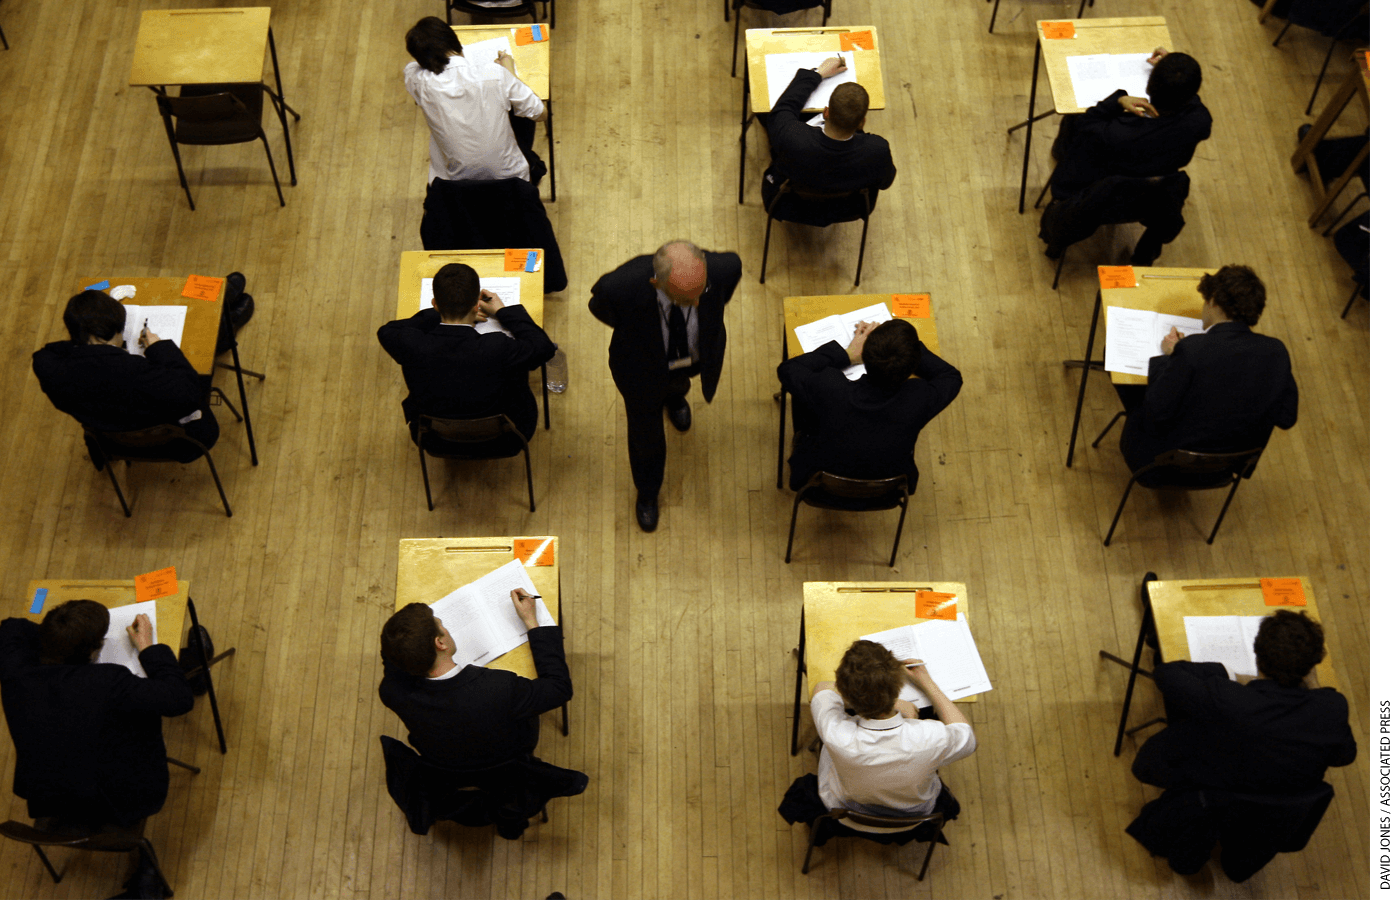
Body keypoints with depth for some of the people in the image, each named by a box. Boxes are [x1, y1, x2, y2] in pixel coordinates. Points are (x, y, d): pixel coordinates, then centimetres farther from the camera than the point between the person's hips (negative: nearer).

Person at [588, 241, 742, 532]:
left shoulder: (724, 268, -41)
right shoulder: (619, 287, -45)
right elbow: (600, 307, -17)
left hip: (696, 357, 2)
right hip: (642, 366, -2)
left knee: (677, 383, 39)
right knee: (646, 434, 23)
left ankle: (674, 396, 80)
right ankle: (647, 494, 57)